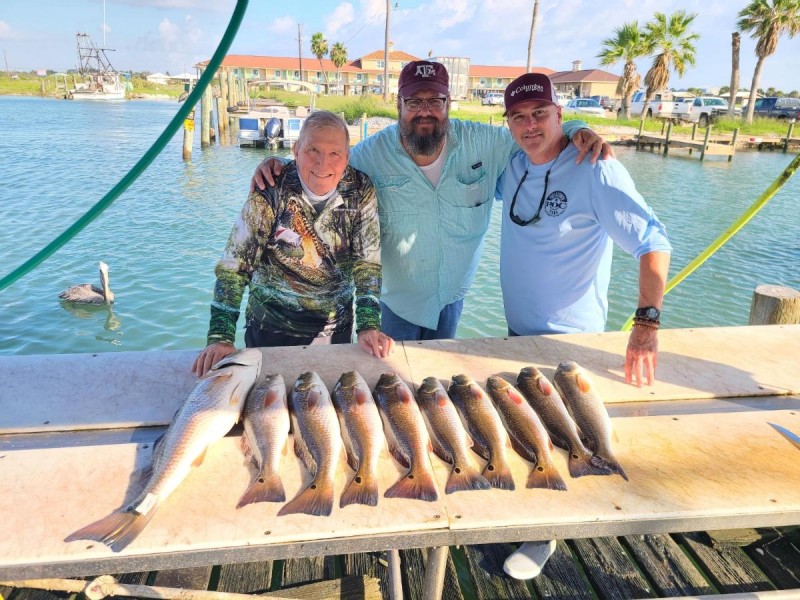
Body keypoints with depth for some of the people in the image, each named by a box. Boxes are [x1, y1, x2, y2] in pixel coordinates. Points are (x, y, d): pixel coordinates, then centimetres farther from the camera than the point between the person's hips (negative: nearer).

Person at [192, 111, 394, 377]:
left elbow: (368, 260, -9)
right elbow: (234, 264, -17)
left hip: (336, 327, 2)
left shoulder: (361, 191, -11)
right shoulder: (271, 191, -18)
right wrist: (221, 337, -25)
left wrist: (369, 325, -20)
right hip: (271, 327, -2)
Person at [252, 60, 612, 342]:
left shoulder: (484, 143, -13)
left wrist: (579, 130, -18)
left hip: (452, 297, 2)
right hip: (395, 299, -2)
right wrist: (280, 167, -23)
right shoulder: (372, 153, -18)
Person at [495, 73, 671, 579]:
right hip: (518, 328, 7)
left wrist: (647, 321, -33)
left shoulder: (596, 171, -18)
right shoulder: (513, 166, 1)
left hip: (569, 335, -7)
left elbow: (652, 242, -23)